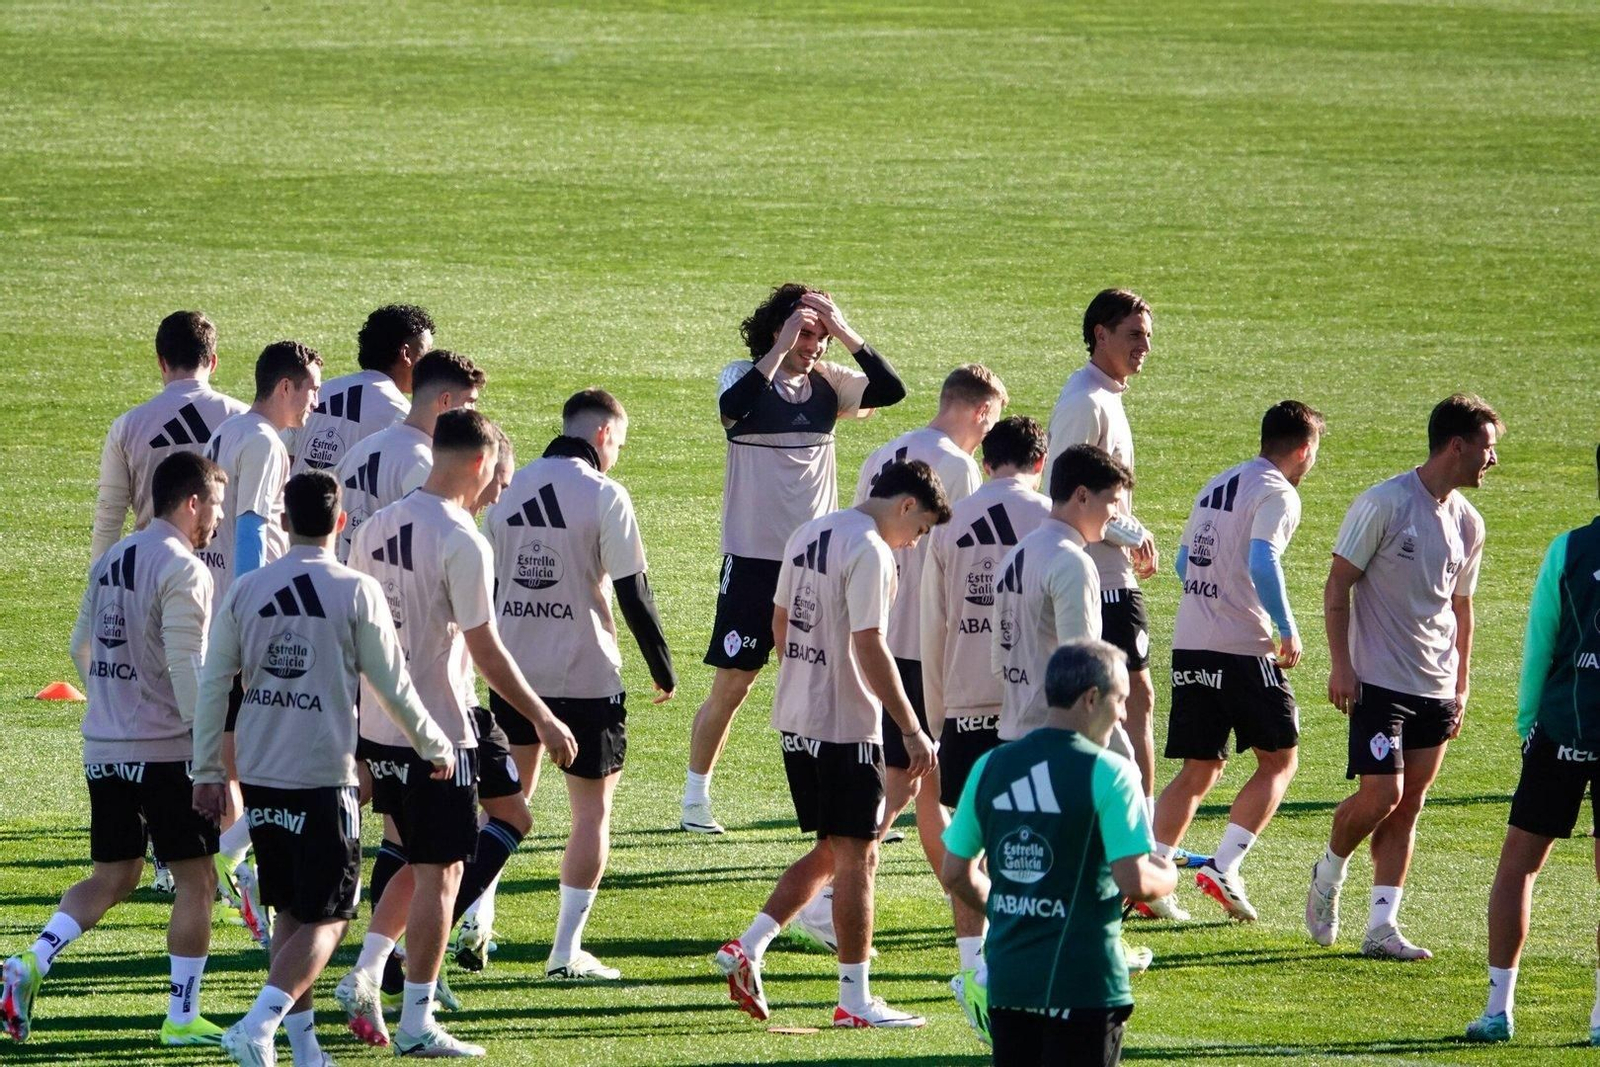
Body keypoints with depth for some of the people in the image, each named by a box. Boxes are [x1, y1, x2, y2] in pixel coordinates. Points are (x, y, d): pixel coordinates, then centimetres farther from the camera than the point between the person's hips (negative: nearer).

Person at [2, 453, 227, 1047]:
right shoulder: (183, 570, -13)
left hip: (103, 747, 8)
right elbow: (186, 666, -19)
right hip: (165, 749, -8)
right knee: (196, 880, 4)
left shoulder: (111, 560, 12)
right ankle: (183, 1018, 6)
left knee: (112, 878, 15)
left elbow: (81, 647, 19)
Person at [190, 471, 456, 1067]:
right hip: (325, 780, -5)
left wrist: (208, 773, 13)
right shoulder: (357, 593, -8)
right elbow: (392, 686, -3)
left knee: (291, 914, 16)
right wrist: (436, 747, 13)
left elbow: (212, 684, 5)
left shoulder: (246, 591, 3)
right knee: (325, 921, 1)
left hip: (259, 776, 5)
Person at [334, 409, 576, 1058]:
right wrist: (543, 718, -6)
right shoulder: (460, 542, -16)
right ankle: (417, 1024, 3)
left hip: (376, 729, 7)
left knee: (419, 863, 22)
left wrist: (350, 719, 23)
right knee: (439, 874, 1)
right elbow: (486, 651, -16)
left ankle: (362, 979, 12)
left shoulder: (377, 527, 6)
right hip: (438, 733, -7)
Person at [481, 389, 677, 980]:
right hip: (585, 676, -5)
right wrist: (664, 670, 0)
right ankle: (567, 949, 2)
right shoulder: (604, 496, -10)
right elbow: (633, 593, -10)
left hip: (512, 671, 5)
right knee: (592, 808, 5)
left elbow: (487, 582, 12)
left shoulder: (512, 488, 7)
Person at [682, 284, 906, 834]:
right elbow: (733, 406, -28)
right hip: (754, 558, -3)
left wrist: (846, 334, -15)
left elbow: (891, 391, -9)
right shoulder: (745, 377, -5)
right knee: (732, 683, 2)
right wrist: (781, 347, -27)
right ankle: (695, 800, 15)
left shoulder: (828, 383, 5)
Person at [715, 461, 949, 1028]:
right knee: (856, 858, 0)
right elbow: (870, 648, -20)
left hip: (796, 719, 9)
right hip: (846, 726, -9)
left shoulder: (808, 534, 11)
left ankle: (747, 948, 7)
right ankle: (855, 1000, 4)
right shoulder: (869, 551, -16)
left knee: (829, 852, 17)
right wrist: (912, 730, -17)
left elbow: (779, 622, 18)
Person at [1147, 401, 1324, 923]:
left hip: (1189, 645, 7)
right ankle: (1223, 867, -6)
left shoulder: (1217, 486, 17)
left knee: (1199, 769, 12)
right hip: (1243, 648, -7)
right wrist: (1288, 629, -14)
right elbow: (1262, 563, -22)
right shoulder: (1277, 494, -8)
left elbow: (1184, 563, 22)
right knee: (1279, 759, 5)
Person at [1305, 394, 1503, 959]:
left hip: (1437, 688, 6)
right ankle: (1329, 872, 14)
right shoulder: (1383, 504, -9)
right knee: (1381, 795, -14)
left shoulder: (1468, 522, 10)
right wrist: (1341, 665, -12)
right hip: (1379, 680, -6)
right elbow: (1337, 585, -6)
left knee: (1408, 805, 3)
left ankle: (1382, 925, 5)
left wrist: (1461, 685, 16)